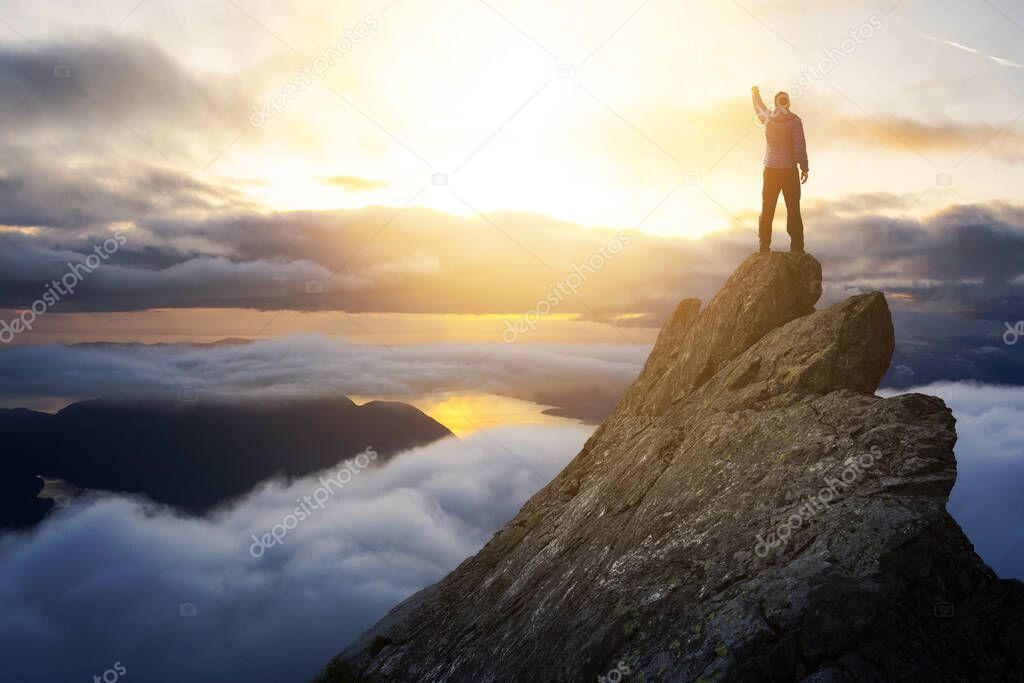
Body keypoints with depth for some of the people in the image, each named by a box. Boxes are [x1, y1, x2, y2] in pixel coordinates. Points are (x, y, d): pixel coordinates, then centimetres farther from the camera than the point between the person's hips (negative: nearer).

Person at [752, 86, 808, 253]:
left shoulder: (768, 117, 1)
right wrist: (804, 168, -7)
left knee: (767, 209, 11)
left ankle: (764, 247, 12)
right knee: (793, 209, 3)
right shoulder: (794, 121, -10)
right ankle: (797, 248, 3)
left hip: (770, 170, 3)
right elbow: (799, 146, -15)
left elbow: (759, 108, 23)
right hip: (789, 170, -3)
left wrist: (756, 94, 43)